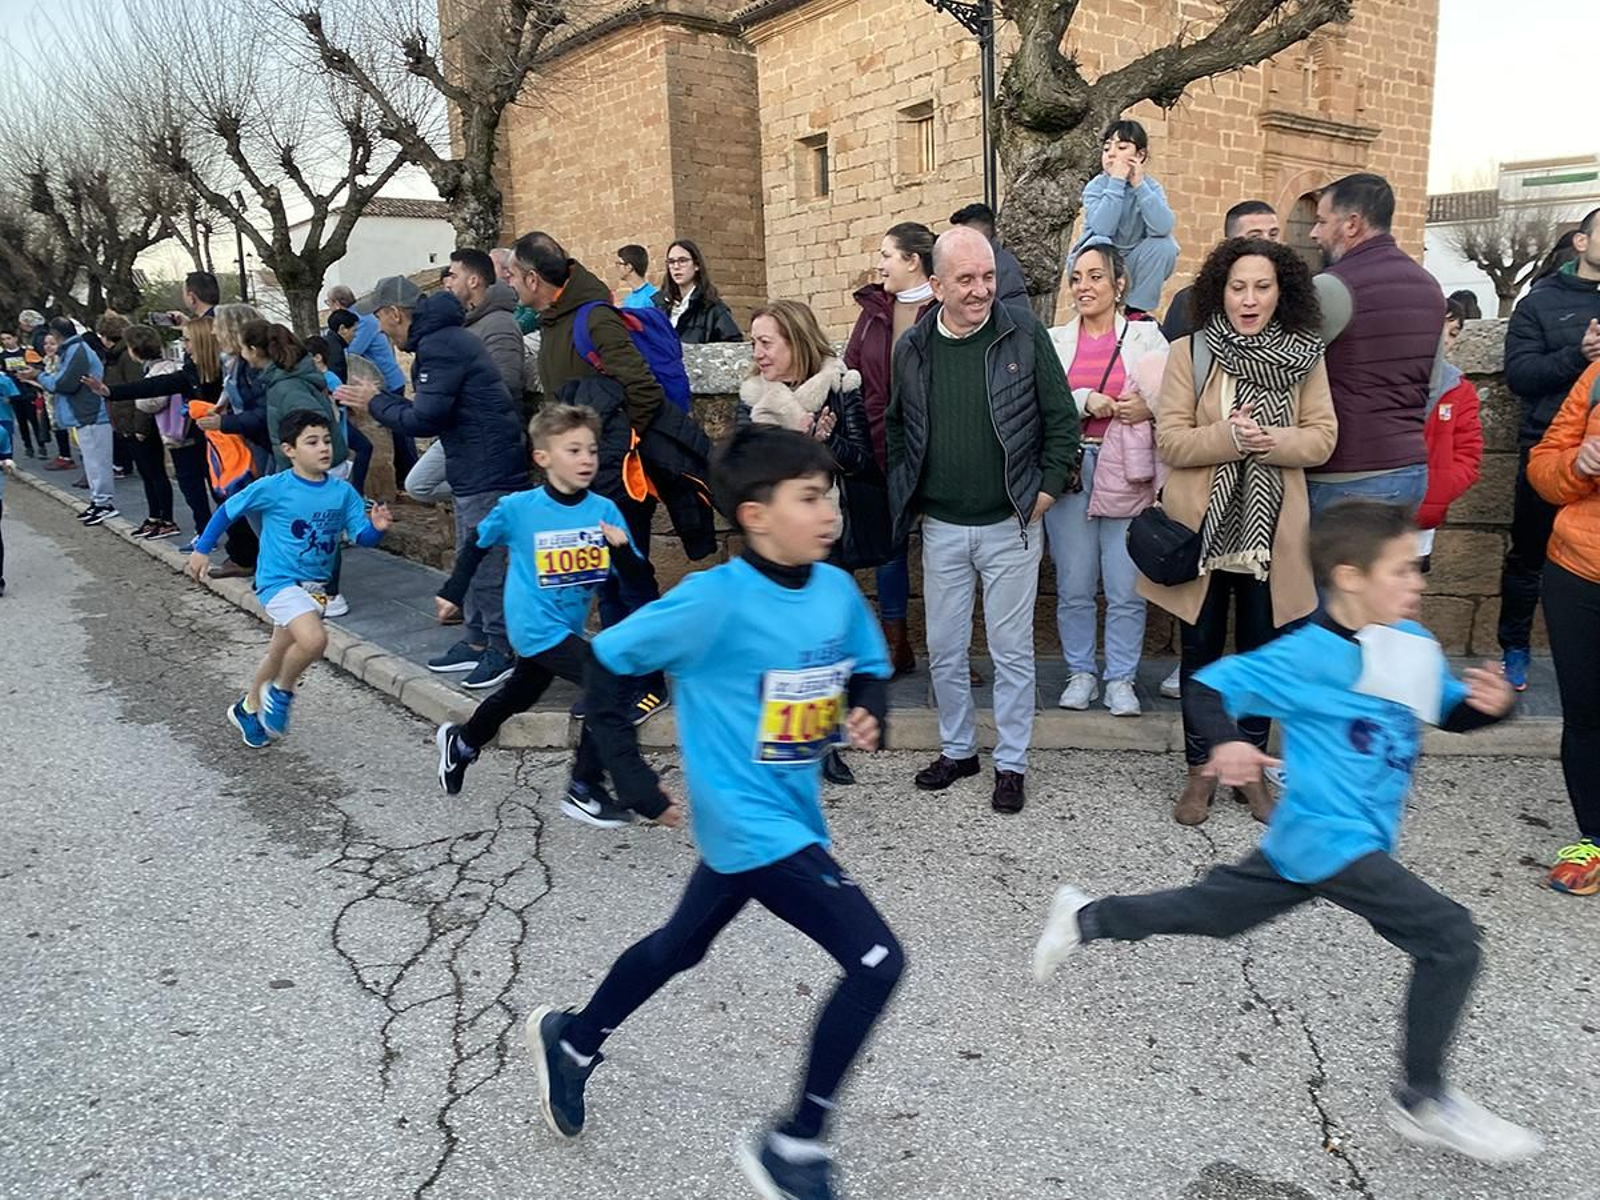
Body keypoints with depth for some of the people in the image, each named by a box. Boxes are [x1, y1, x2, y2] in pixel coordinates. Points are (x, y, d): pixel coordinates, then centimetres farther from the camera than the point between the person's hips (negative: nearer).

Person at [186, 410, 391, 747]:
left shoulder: (343, 492, -4)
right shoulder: (273, 488, -13)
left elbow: (362, 536, -7)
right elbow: (228, 510, 0)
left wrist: (377, 528, -28)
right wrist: (202, 549, 1)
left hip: (315, 586, 5)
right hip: (279, 581, -5)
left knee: (279, 655, 21)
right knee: (314, 639, -28)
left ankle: (248, 709, 45)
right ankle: (282, 692, 1)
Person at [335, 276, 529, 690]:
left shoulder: (439, 347, -17)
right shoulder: (443, 338, 16)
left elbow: (423, 420, -20)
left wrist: (376, 402, -5)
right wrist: (379, 400, 12)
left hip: (488, 472, -11)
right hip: (474, 470, 11)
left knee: (486, 564, -4)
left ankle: (502, 649, 6)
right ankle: (476, 641, 26)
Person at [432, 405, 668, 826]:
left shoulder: (604, 510, -8)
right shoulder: (518, 508, -15)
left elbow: (635, 575, -8)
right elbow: (477, 543, 4)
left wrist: (622, 548, -28)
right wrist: (453, 592, 9)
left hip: (566, 627, 6)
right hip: (536, 626, -5)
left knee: (518, 695, 26)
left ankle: (460, 742, 55)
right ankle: (584, 792, -7)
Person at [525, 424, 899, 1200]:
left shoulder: (838, 591, -3)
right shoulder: (716, 600, -22)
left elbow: (869, 670, 13)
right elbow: (609, 661, -12)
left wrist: (869, 716, -9)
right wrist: (627, 768, -11)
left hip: (789, 815, 8)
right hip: (748, 823, -8)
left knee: (681, 947, 26)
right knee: (876, 962, -12)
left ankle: (570, 1042, 52)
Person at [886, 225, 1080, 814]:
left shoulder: (1024, 334, -7)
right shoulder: (912, 347, 1)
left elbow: (1062, 418, -2)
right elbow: (895, 428, 14)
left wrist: (1047, 489, -7)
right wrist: (905, 494, 7)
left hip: (1010, 524, -3)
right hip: (941, 527, 3)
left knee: (1012, 650, 6)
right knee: (944, 650, 12)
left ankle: (1011, 763, 21)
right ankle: (957, 749, 31)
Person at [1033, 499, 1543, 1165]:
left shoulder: (1412, 643, 4)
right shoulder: (1306, 656, -19)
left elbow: (1451, 711, 15)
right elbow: (1212, 683, -16)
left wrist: (1490, 703, -7)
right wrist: (1225, 743, -34)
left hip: (1307, 839, 8)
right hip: (1328, 840, -8)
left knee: (1213, 913, 21)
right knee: (1448, 935, -12)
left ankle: (1085, 918, 38)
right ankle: (1424, 1101, 4)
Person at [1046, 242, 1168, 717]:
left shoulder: (1146, 336, 6)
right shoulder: (1054, 341, 11)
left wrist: (1149, 408, -16)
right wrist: (1085, 401, -14)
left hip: (1127, 473, -1)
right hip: (1068, 469, 2)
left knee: (1127, 588, 0)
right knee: (1074, 586, 6)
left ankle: (1121, 678, 14)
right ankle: (1080, 673, 21)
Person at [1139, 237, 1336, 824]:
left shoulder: (1304, 357, 2)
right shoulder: (1188, 353, -4)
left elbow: (1321, 438, -1)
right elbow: (1169, 441, -8)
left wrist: (1272, 439, -20)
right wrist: (1228, 436, -24)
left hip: (1270, 530, 2)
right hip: (1202, 527, -1)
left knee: (1260, 652, 12)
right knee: (1200, 651, 9)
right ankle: (1200, 769, 24)